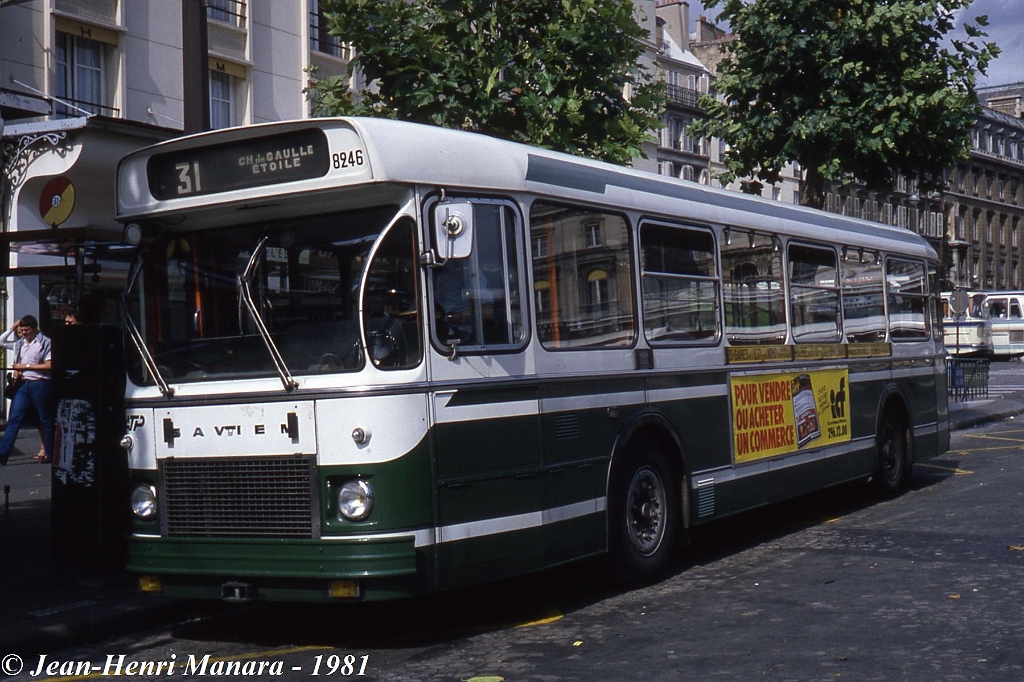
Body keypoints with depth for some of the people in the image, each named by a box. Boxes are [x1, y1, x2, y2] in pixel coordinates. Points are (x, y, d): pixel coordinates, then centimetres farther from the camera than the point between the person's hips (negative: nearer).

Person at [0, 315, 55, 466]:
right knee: (13, 419, -2)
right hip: (23, 384, 6)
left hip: (39, 384, -6)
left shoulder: (45, 342, -6)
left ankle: (50, 454, 12)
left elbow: (49, 365, -12)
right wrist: (16, 371, 2)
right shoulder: (20, 343, 14)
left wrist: (26, 366, -12)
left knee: (45, 420, 4)